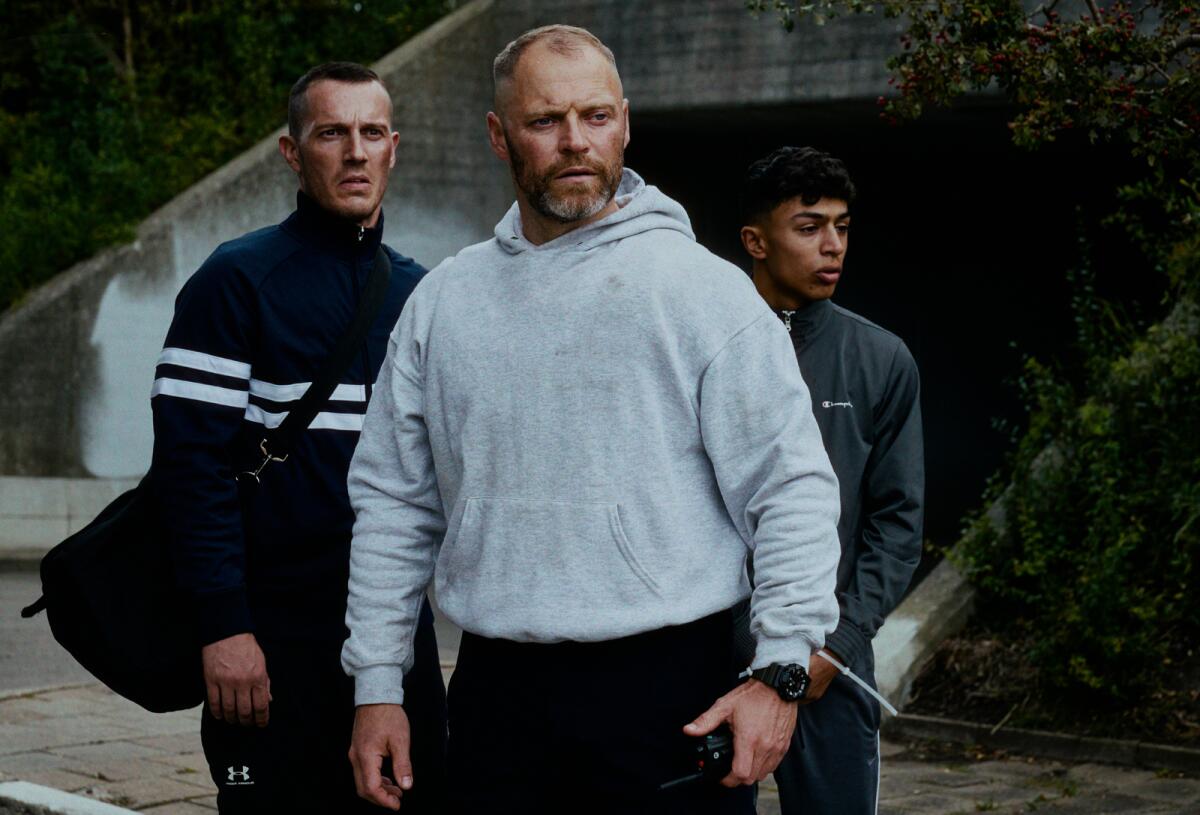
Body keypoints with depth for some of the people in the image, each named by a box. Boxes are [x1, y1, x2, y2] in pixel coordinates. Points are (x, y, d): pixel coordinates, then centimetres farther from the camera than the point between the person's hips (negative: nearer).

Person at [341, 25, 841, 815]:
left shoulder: (704, 289, -2)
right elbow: (394, 504, 13)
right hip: (498, 691, 3)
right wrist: (378, 685, 8)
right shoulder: (441, 304, 10)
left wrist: (781, 671, -12)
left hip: (672, 690, -3)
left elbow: (793, 490, -5)